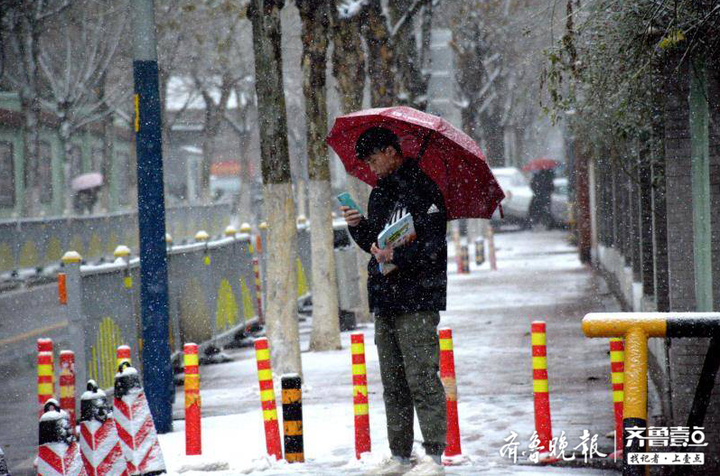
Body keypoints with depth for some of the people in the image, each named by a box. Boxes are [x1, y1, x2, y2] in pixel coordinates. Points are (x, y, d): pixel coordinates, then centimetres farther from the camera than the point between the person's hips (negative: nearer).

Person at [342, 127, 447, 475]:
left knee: (422, 377, -9)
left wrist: (397, 256, -25)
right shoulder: (380, 192, 18)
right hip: (385, 301, 9)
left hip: (417, 298, -8)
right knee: (393, 381, 10)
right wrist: (358, 226, 4)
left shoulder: (422, 188, -8)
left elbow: (433, 244, -15)